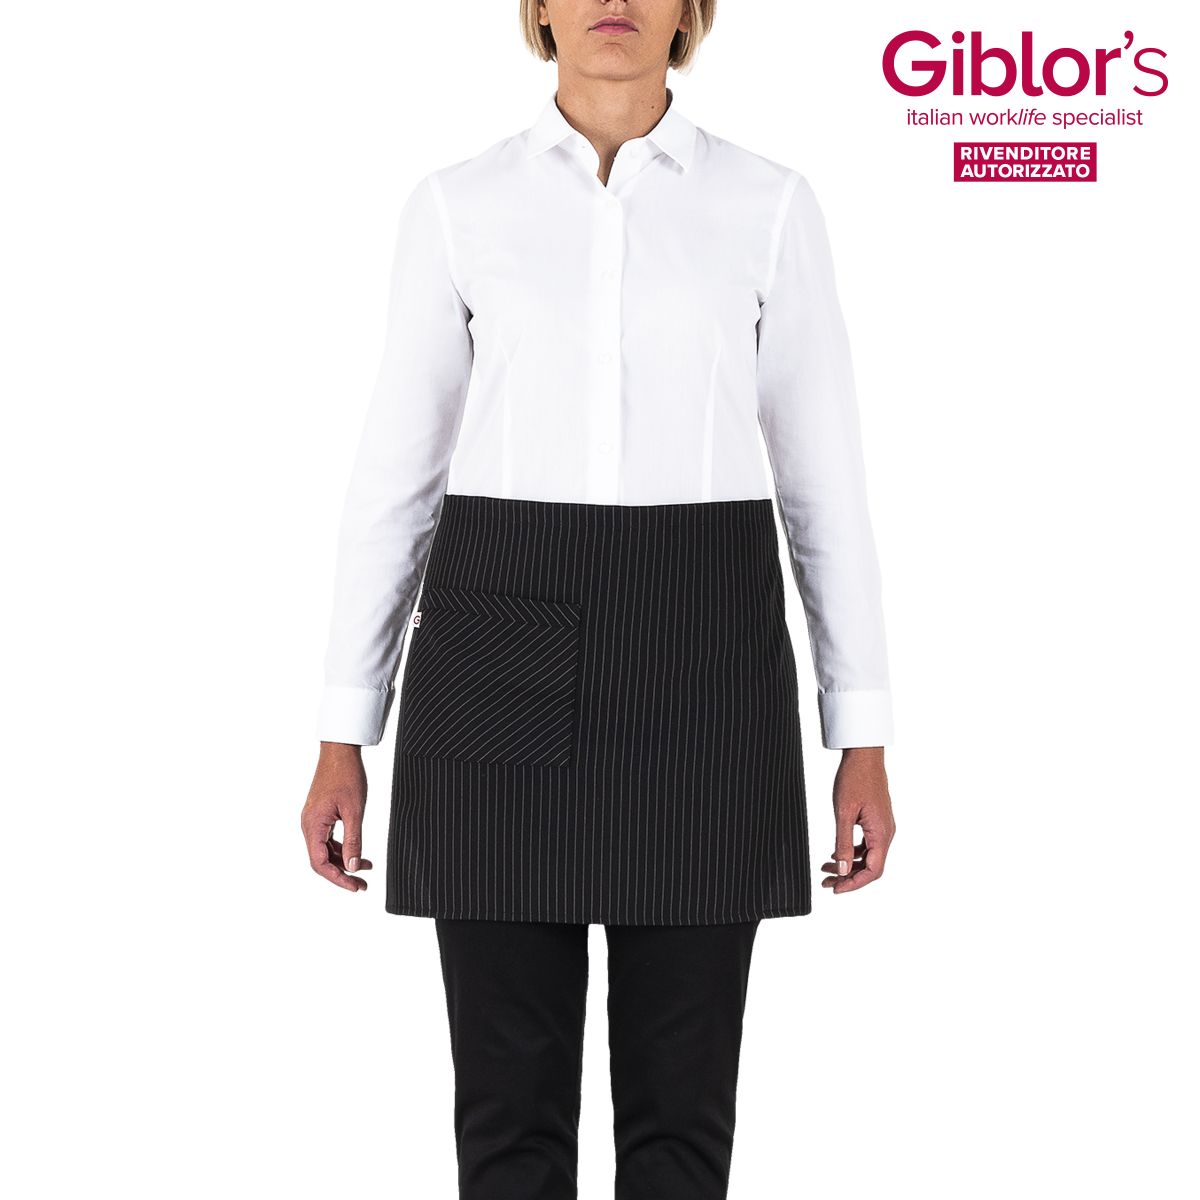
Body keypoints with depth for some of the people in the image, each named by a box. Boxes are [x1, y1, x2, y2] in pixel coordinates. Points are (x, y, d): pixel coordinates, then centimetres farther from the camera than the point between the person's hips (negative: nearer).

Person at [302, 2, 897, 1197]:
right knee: (510, 1091, 4)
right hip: (506, 643, 0)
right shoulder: (456, 205, 6)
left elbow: (825, 480, 6)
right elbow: (396, 473, 7)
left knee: (680, 1093, 6)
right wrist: (342, 736, 4)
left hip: (698, 649, 0)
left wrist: (865, 740, 3)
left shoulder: (771, 205, 6)